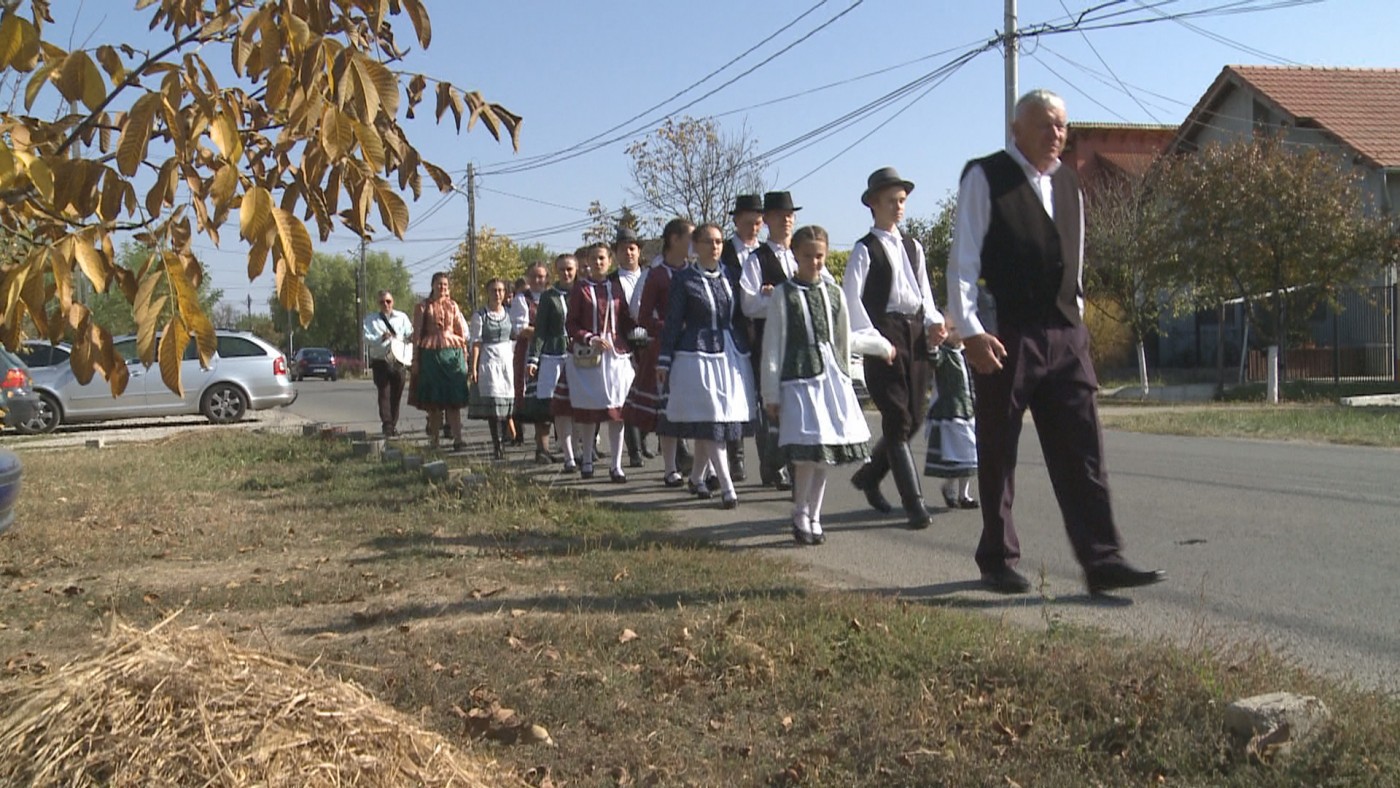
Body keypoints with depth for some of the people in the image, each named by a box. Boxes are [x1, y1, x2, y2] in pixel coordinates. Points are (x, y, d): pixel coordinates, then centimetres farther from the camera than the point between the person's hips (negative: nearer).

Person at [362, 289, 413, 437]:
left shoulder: (402, 317, 11)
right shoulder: (371, 319, 6)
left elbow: (409, 335, 7)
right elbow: (367, 338, -5)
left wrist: (412, 336, -18)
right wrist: (381, 339, -24)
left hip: (398, 361, 2)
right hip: (380, 362, -2)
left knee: (396, 395, 6)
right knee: (384, 394, -9)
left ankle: (393, 425, 17)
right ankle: (387, 426, -12)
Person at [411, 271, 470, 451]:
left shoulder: (453, 306, 13)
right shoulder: (423, 306, 6)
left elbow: (461, 332, 14)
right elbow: (417, 334, 3)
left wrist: (464, 355, 9)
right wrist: (415, 359, -2)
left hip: (453, 351, 2)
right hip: (431, 353, -2)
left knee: (454, 399, -5)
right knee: (433, 399, 0)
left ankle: (457, 438, -11)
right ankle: (433, 440, 6)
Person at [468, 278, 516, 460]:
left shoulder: (509, 313, 11)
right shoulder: (480, 315, 0)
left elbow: (515, 339, 12)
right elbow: (476, 343, -4)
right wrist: (473, 368, -9)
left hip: (507, 359, 4)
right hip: (488, 361, -4)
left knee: (506, 402, 1)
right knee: (492, 402, -9)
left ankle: (501, 442, 7)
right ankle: (497, 446, -10)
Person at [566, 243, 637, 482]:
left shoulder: (616, 289, 11)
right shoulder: (580, 290, 3)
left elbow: (626, 321, 13)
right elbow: (570, 324, -1)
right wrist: (590, 338, -15)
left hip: (616, 354, 2)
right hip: (587, 356, -2)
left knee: (617, 411, -3)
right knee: (588, 411, 4)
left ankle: (616, 466, 1)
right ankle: (587, 460, 21)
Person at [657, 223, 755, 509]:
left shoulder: (732, 276, 11)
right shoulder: (684, 280, -1)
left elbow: (742, 315, 16)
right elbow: (673, 322, -1)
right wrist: (664, 361, -3)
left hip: (732, 354, 5)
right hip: (698, 355, -5)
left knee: (714, 422, 9)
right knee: (710, 421, -8)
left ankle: (697, 477, 26)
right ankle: (727, 488, -8)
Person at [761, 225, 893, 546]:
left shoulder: (834, 293, 11)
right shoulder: (783, 295, -1)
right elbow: (772, 347, 0)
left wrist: (882, 345, 33)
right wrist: (771, 393, -3)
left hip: (832, 377, 5)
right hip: (799, 378, -4)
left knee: (825, 453, 6)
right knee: (808, 451, -14)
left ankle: (813, 519, 20)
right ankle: (800, 517, 6)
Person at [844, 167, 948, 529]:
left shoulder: (912, 247, 18)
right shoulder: (865, 250, -1)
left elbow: (924, 293, 20)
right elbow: (851, 299, -9)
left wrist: (934, 323, 1)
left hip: (915, 333, 7)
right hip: (884, 334, -7)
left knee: (914, 418, 8)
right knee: (897, 421, -7)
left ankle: (868, 475, 30)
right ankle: (914, 505, -5)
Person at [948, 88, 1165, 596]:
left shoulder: (1068, 184, 17)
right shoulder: (985, 178, -3)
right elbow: (963, 259, -8)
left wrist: (1075, 321, 17)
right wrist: (970, 330, -17)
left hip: (1064, 336, 6)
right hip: (1005, 337, -5)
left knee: (1082, 450, 0)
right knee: (998, 454, 5)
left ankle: (1101, 560, 2)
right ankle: (997, 561, 18)